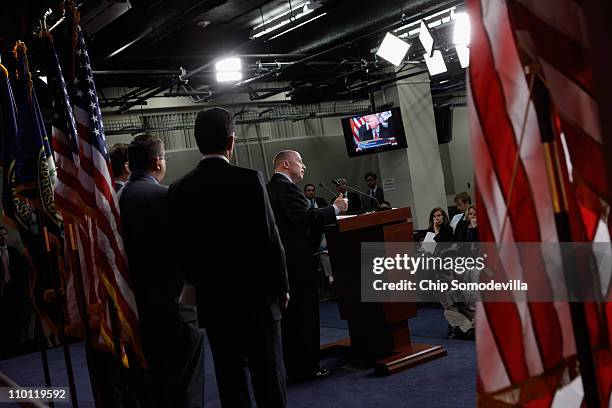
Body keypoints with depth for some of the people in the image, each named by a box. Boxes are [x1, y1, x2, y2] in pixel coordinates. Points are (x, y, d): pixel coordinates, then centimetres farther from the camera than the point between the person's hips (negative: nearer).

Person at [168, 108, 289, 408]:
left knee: (230, 376, 12)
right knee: (268, 375, 6)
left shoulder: (179, 189, -1)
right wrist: (282, 286, 1)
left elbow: (183, 247, 3)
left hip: (212, 299, 4)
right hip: (255, 294, -4)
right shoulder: (248, 179, -13)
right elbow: (269, 239, -12)